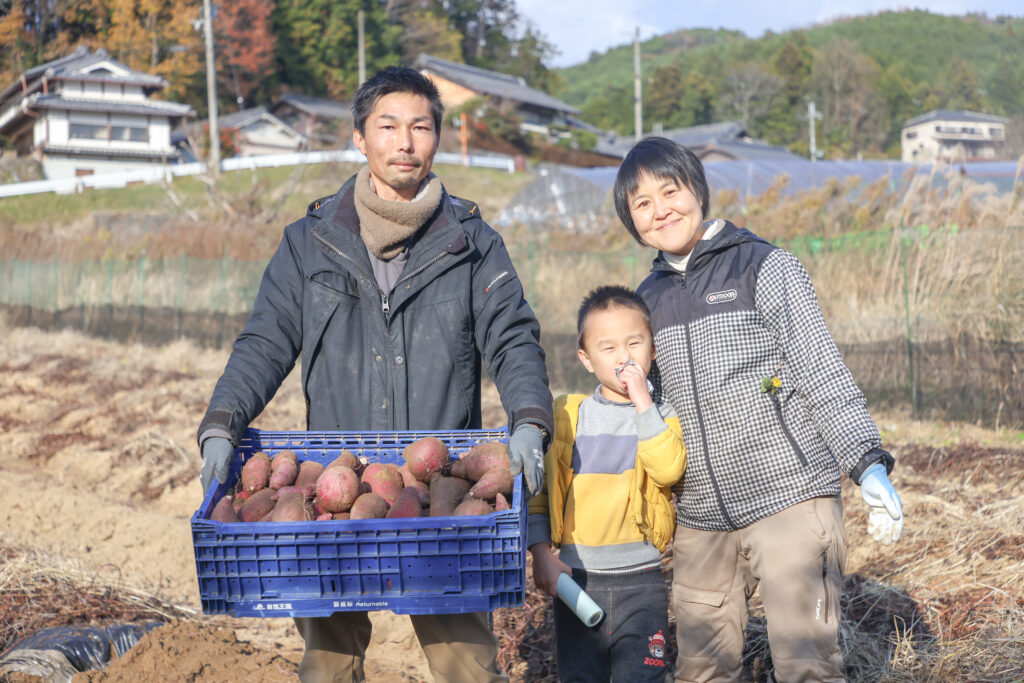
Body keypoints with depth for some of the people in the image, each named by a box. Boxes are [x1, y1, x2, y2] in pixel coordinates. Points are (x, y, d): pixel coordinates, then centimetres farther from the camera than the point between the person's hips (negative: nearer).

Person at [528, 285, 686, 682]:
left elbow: (669, 469, -19)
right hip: (576, 579, 2)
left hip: (640, 582, -2)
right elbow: (537, 491, 6)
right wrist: (541, 555, -4)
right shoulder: (567, 417, 4)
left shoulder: (662, 417, 2)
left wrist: (643, 403, -17)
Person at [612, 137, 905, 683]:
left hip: (790, 495, -5)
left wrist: (869, 465, -16)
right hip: (700, 516, 5)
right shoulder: (647, 299, 14)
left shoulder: (763, 268, -2)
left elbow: (823, 371, -7)